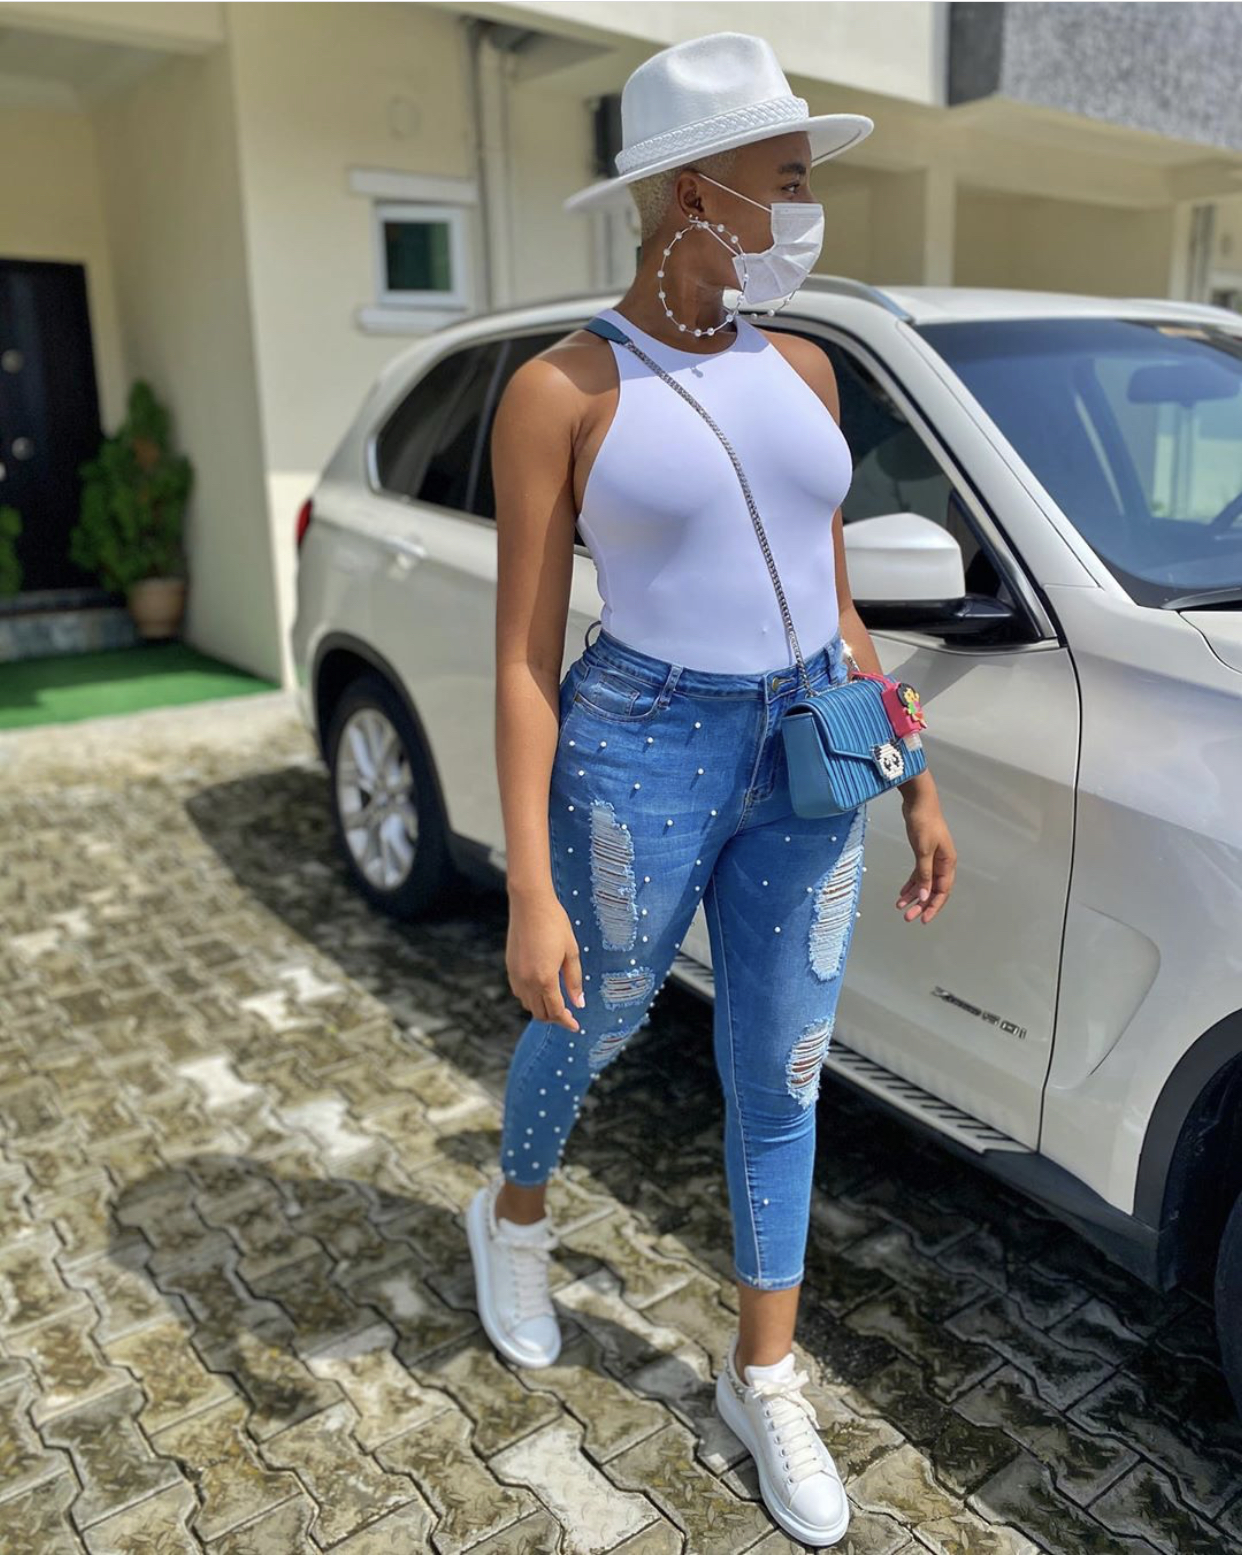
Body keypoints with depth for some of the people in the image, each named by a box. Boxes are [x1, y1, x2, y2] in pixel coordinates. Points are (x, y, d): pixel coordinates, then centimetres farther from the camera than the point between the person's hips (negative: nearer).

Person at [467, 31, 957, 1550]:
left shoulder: (798, 371, 6)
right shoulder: (557, 391, -9)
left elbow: (835, 601, 11)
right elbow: (522, 654, -11)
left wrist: (916, 786, 11)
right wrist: (530, 894, -15)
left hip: (807, 766, 5)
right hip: (639, 762, -4)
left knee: (779, 1082, 13)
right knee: (591, 1034, 18)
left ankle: (763, 1380, 34)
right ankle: (512, 1215, 52)